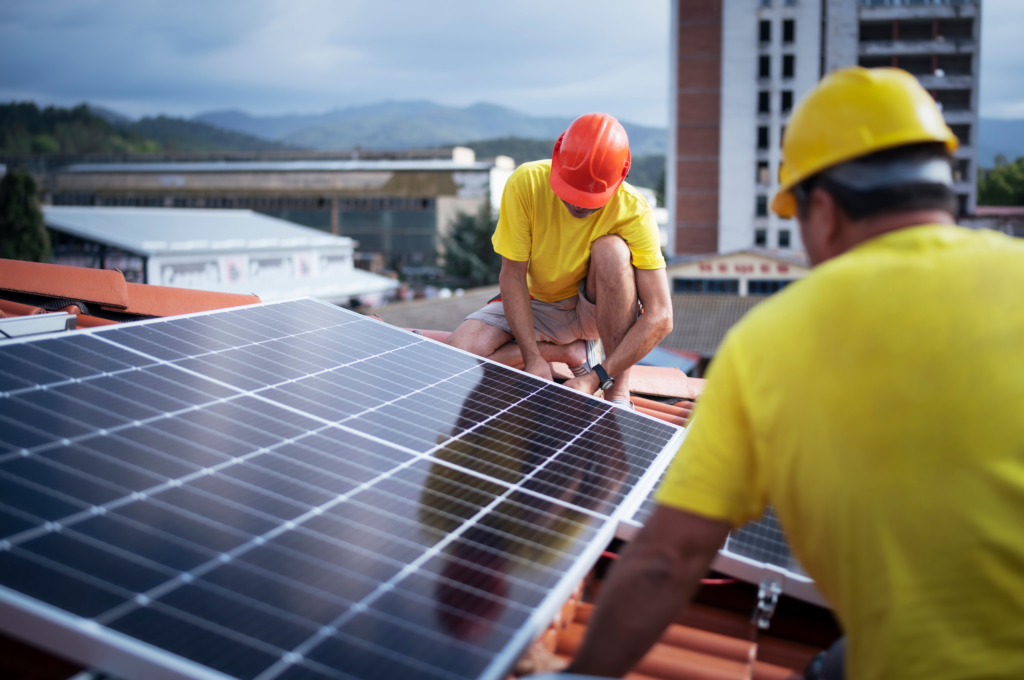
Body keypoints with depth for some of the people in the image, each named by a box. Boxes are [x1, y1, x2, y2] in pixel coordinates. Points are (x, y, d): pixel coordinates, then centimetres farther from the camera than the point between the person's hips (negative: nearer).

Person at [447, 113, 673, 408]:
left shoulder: (633, 212, -26)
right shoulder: (526, 183, -23)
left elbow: (660, 317, -29)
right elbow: (512, 275, -17)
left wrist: (596, 378, -37)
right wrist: (533, 357, -25)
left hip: (598, 309, -1)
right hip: (536, 306, 2)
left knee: (611, 250, -34)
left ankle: (618, 393, -26)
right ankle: (573, 353, -7)